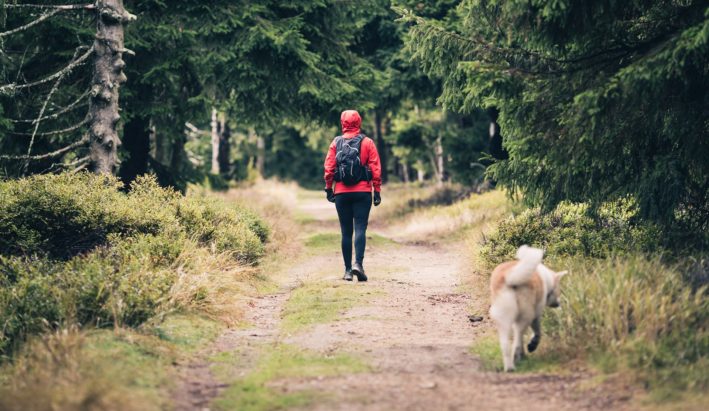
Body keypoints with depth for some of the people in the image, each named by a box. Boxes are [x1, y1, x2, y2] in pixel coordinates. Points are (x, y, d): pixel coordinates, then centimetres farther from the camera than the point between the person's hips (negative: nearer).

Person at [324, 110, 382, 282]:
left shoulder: (336, 143, 3)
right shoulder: (367, 142, 0)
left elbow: (329, 167, 0)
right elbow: (376, 168, -3)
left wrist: (328, 188, 7)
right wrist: (377, 190, 1)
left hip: (341, 193, 2)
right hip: (363, 192, -1)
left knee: (346, 231, 7)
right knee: (360, 229, -5)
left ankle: (347, 270, 6)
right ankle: (358, 263, -23)